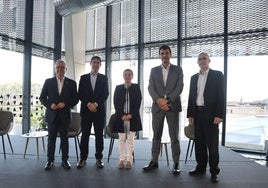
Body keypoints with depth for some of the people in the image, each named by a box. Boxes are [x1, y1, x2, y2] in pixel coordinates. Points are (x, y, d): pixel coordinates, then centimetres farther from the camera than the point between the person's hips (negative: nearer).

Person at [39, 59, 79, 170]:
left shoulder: (71, 83, 3)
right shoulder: (48, 82, 5)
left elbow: (75, 99, 3)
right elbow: (42, 97, 5)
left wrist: (65, 104, -14)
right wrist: (50, 105, -12)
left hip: (65, 115, 0)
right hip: (52, 115, 0)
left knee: (64, 138, 7)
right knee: (51, 138, 6)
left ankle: (65, 160, 18)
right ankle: (50, 160, 17)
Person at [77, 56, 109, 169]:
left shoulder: (104, 78, 9)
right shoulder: (83, 78, 11)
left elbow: (105, 94, 1)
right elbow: (80, 94, 4)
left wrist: (96, 104, -11)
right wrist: (89, 104, -9)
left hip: (99, 110, 0)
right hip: (86, 110, 1)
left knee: (99, 135, 3)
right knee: (85, 135, 2)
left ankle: (99, 158, 11)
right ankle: (83, 158, 10)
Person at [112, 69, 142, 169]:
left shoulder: (136, 87, 6)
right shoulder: (118, 88, 8)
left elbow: (138, 103, 0)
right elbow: (116, 103, 2)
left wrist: (131, 115, -11)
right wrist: (122, 115, -9)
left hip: (133, 117, -1)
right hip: (120, 117, 1)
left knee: (130, 139, 3)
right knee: (122, 139, 5)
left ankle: (129, 160, 11)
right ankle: (121, 160, 13)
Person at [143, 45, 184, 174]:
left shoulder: (178, 70, 8)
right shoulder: (154, 70, 13)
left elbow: (179, 87, -2)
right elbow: (150, 87, 3)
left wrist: (168, 100, -13)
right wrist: (158, 100, -14)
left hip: (172, 106, -2)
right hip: (157, 106, 2)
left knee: (174, 136, 1)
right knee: (156, 135, 7)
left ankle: (176, 163, 8)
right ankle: (154, 161, 16)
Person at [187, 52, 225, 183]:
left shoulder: (217, 75, 1)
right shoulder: (194, 77, 14)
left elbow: (221, 96, -5)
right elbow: (191, 97, 13)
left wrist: (219, 115, -13)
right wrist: (190, 114, 5)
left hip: (211, 114, -4)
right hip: (197, 114, 4)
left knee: (212, 144, 1)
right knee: (199, 143, 9)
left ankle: (214, 171, 13)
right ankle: (201, 167, 22)